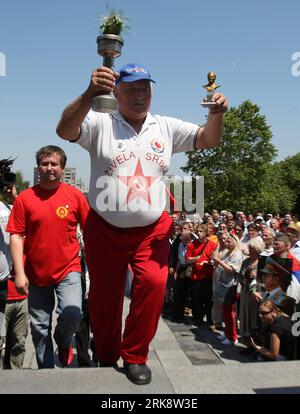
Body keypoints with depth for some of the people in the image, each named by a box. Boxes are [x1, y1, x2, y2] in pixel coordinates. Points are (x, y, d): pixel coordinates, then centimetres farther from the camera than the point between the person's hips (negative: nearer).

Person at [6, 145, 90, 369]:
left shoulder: (74, 195, -3)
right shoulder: (25, 198, -3)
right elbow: (16, 236, -3)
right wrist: (19, 273, -8)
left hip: (68, 269, -1)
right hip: (36, 273, 2)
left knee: (72, 314, -20)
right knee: (39, 328, 11)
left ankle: (63, 341, 16)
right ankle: (46, 370, 34)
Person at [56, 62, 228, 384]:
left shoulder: (166, 128, 4)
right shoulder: (101, 124, -5)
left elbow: (207, 139, 0)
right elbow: (65, 131, -22)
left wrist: (216, 114, -23)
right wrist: (90, 95, -40)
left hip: (152, 229, 1)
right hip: (104, 229, -1)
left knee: (153, 283, -18)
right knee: (104, 297, 9)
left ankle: (135, 356, 6)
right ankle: (106, 360, 34)